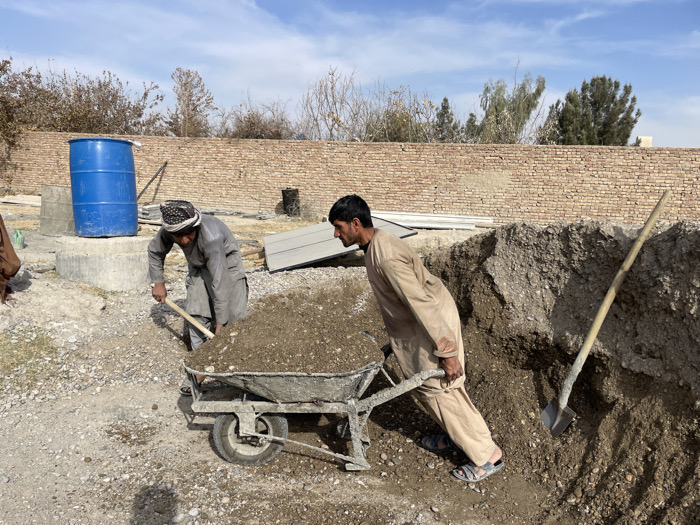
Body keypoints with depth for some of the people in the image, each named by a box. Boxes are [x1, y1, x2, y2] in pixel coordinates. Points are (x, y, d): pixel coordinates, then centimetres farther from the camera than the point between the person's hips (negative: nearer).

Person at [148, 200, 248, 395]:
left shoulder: (211, 236, -42)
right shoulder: (167, 231, -25)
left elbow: (219, 281, -41)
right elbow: (154, 251, 0)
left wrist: (220, 323, -38)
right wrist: (158, 282, 2)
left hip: (225, 261, -4)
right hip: (198, 266, 5)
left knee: (235, 316, -13)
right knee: (197, 314, -4)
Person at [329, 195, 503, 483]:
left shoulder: (385, 257, -29)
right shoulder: (377, 243, 3)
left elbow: (421, 303, -30)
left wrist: (447, 352, -26)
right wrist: (393, 339, 25)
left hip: (434, 321, -10)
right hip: (413, 326, 10)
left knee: (441, 390, 1)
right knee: (421, 383, 20)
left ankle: (487, 456, 17)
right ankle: (455, 435, 40)